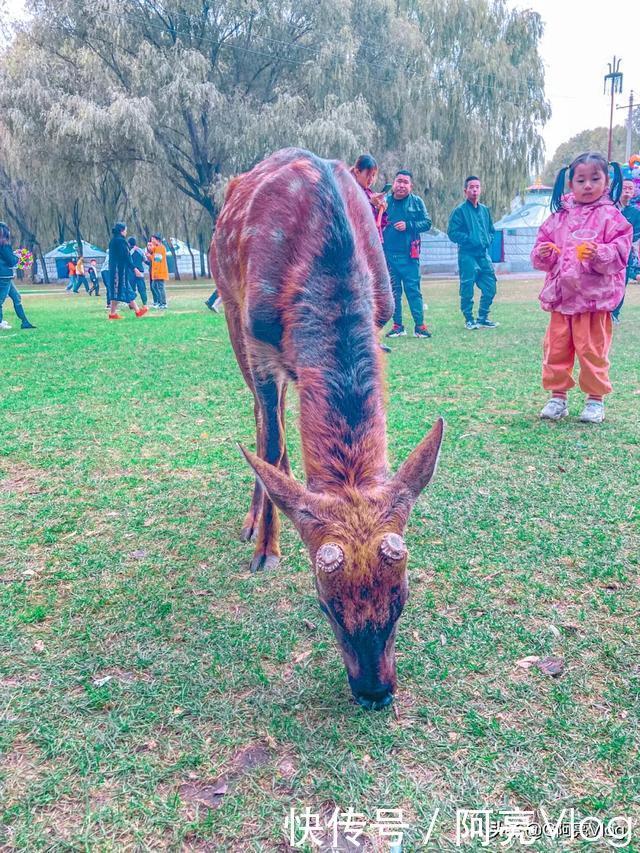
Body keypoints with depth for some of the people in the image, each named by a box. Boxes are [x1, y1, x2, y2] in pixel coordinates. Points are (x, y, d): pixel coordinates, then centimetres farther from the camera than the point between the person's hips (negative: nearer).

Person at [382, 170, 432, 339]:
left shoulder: (416, 202, 3)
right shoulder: (385, 201, 5)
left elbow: (427, 223, 1)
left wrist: (408, 225, -11)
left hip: (409, 255, -2)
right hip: (388, 254, 2)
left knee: (413, 289, -3)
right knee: (393, 291, 7)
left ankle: (419, 325, 0)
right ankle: (397, 326, 14)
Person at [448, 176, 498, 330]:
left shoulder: (485, 210, 15)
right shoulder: (459, 210, -4)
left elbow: (491, 230, 24)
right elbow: (452, 233, -9)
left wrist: (488, 239, 5)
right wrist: (469, 239, -16)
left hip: (484, 254, 6)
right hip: (467, 255, -6)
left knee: (490, 288, 5)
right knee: (467, 290, -4)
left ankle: (482, 318, 19)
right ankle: (469, 320, 10)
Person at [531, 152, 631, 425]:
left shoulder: (610, 216, -3)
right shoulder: (559, 216, 9)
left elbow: (620, 251, -10)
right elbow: (543, 243, 14)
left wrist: (599, 254, -28)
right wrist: (542, 253, -8)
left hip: (593, 297, -4)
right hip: (560, 296, 4)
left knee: (592, 349, 3)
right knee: (555, 348, 8)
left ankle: (595, 399, 16)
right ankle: (557, 396, 20)